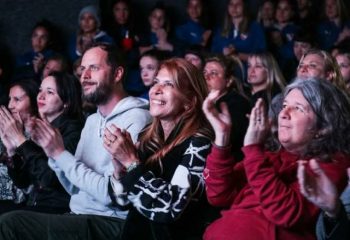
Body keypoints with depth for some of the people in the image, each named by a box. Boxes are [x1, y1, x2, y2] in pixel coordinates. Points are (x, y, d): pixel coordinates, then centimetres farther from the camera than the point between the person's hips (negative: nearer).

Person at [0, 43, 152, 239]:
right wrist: (53, 152, -2)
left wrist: (60, 153, -14)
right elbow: (75, 188, 15)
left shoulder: (136, 119, -13)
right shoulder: (92, 121, 16)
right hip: (79, 216, 8)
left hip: (110, 224, -8)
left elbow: (112, 193, -19)